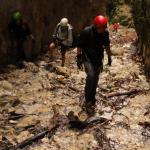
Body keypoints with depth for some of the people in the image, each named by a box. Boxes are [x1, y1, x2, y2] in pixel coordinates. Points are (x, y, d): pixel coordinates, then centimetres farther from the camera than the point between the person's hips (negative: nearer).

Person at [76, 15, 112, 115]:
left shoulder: (105, 32, -6)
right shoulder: (86, 32, -19)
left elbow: (107, 45, 10)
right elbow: (79, 45, -11)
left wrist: (109, 57, 15)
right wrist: (79, 58, -12)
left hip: (98, 58, 4)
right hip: (87, 57, -4)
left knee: (95, 78, 7)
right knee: (91, 75, -22)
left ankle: (92, 100, 24)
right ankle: (88, 101, -12)